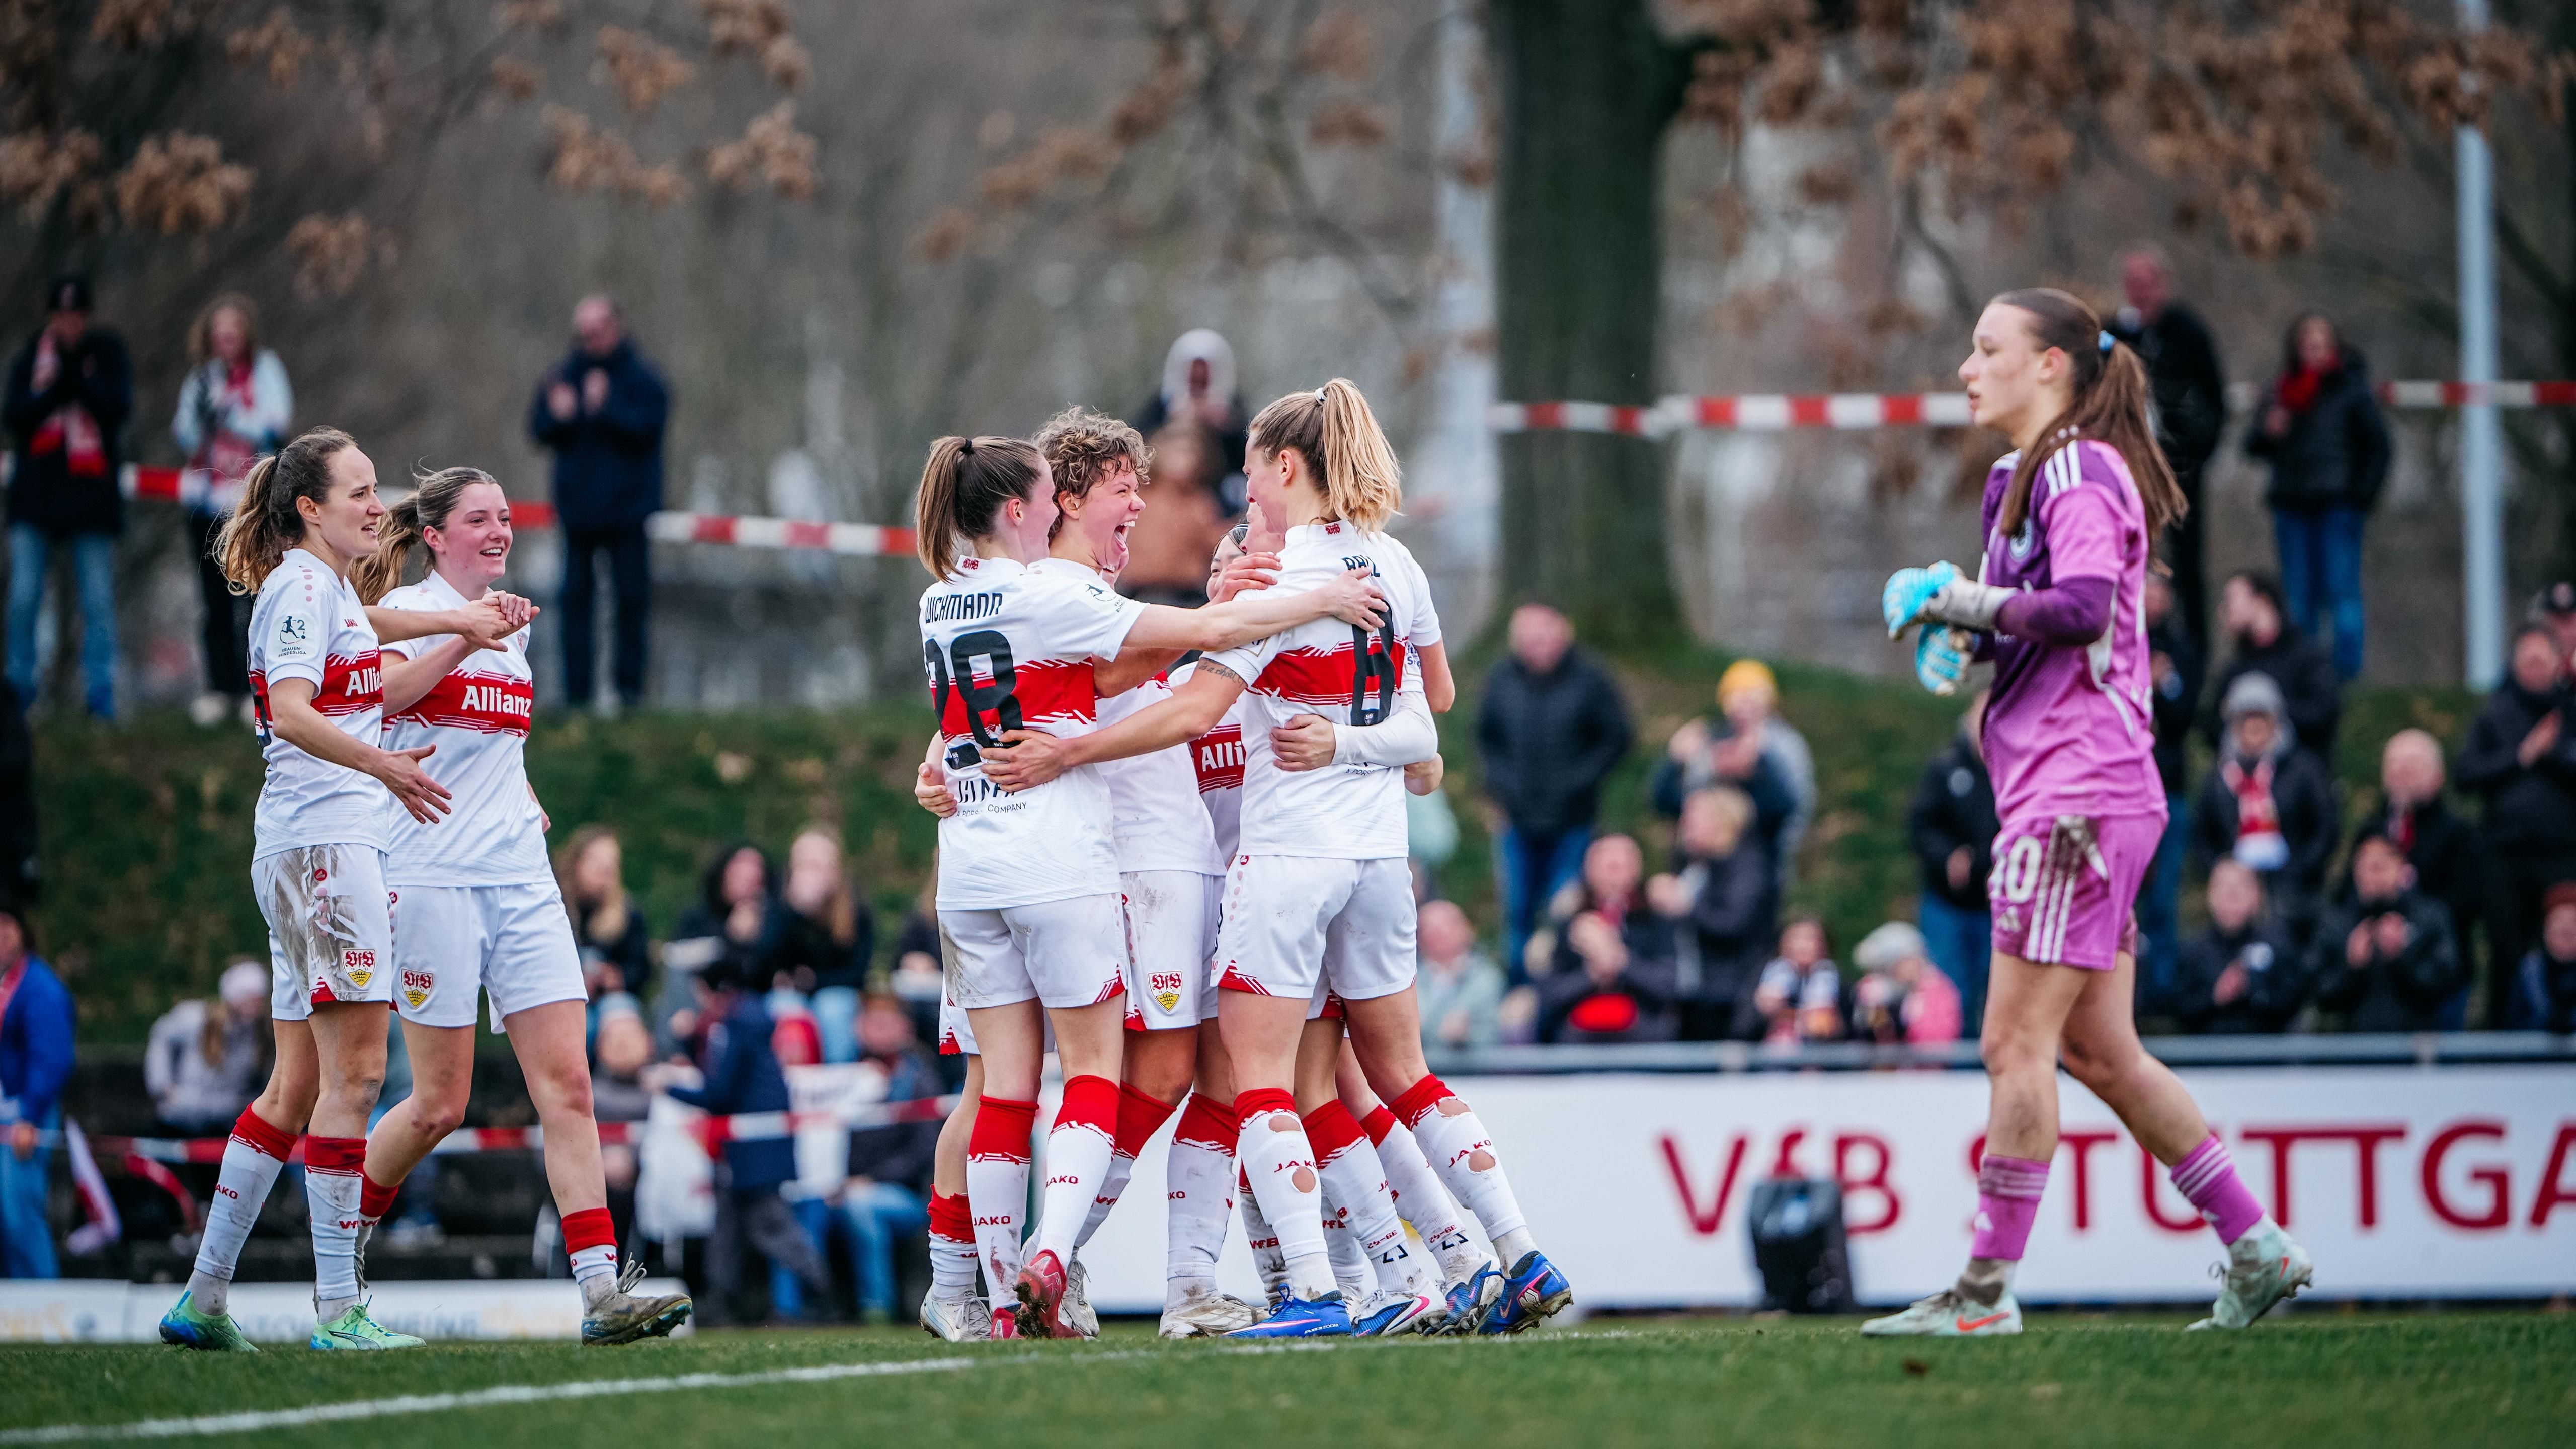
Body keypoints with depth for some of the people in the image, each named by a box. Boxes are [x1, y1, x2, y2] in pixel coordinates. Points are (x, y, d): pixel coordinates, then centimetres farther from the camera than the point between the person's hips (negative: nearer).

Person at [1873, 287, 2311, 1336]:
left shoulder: (2079, 470, -10)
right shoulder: (2029, 479, 20)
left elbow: (2082, 605, -25)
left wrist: (1969, 601, -14)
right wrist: (1963, 631, 6)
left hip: (2078, 795, -10)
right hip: (2061, 794, 10)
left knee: (2016, 1042, -8)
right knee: (2101, 1053, 11)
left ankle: (1987, 1290, -6)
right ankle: (2255, 1248, 15)